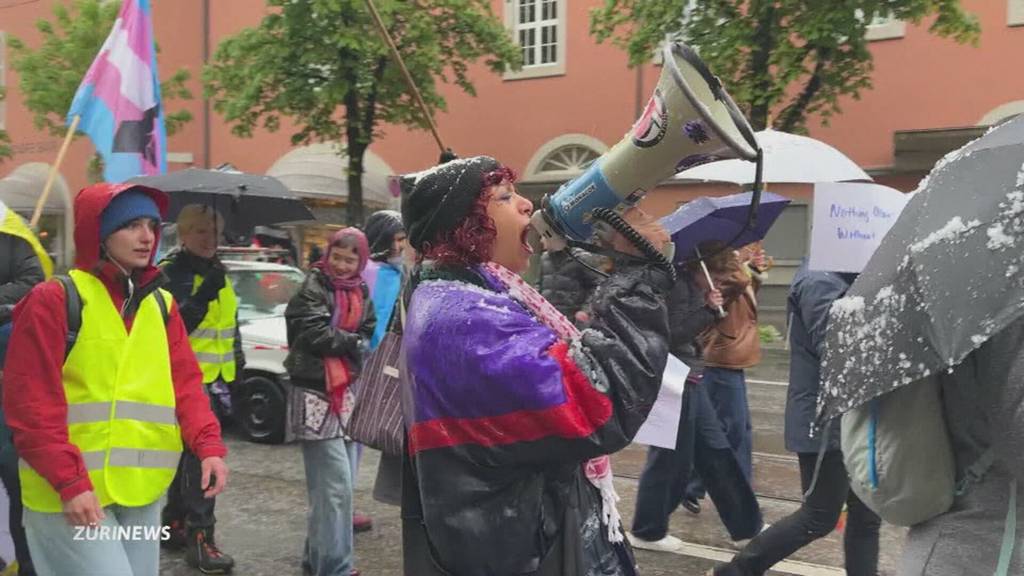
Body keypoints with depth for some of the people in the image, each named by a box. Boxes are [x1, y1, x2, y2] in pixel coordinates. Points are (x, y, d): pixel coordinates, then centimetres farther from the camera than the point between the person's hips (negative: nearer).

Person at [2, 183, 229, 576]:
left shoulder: (161, 304, 11)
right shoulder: (54, 300, -7)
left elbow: (185, 383, 5)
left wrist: (208, 445, -11)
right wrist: (69, 481, -18)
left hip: (142, 491, 6)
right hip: (73, 493, -6)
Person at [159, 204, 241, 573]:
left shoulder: (219, 273, 15)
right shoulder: (170, 273, -8)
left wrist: (237, 365, 22)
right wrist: (203, 296, -28)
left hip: (216, 379, 8)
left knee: (191, 454, 16)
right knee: (200, 456, -13)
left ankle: (173, 523, 28)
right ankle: (200, 537, -10)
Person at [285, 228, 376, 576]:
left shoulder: (361, 293, 14)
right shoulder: (313, 288, -4)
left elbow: (367, 339, 8)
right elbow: (315, 333, -16)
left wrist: (337, 342, -10)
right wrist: (352, 343, -6)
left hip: (350, 393, 6)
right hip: (317, 394, -6)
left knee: (328, 484, 12)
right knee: (336, 485, -9)